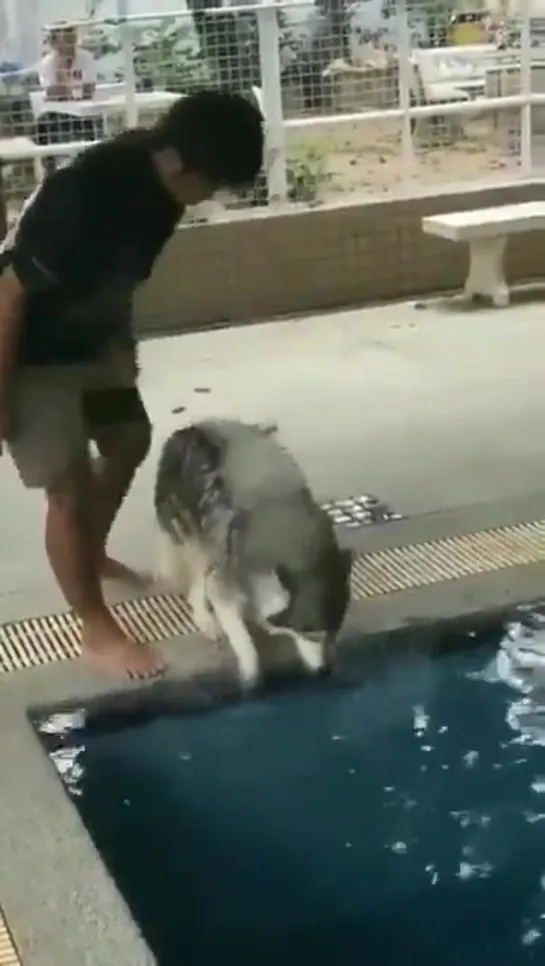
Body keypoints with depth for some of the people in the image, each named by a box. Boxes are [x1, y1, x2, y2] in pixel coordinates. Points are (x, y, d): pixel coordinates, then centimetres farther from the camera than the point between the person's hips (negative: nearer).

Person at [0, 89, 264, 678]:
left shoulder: (154, 179, -10)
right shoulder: (81, 198, -35)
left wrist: (122, 344, 16)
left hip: (90, 338, 9)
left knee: (129, 440, 21)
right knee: (70, 487, -3)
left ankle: (91, 554, 45)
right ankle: (98, 632, 12)